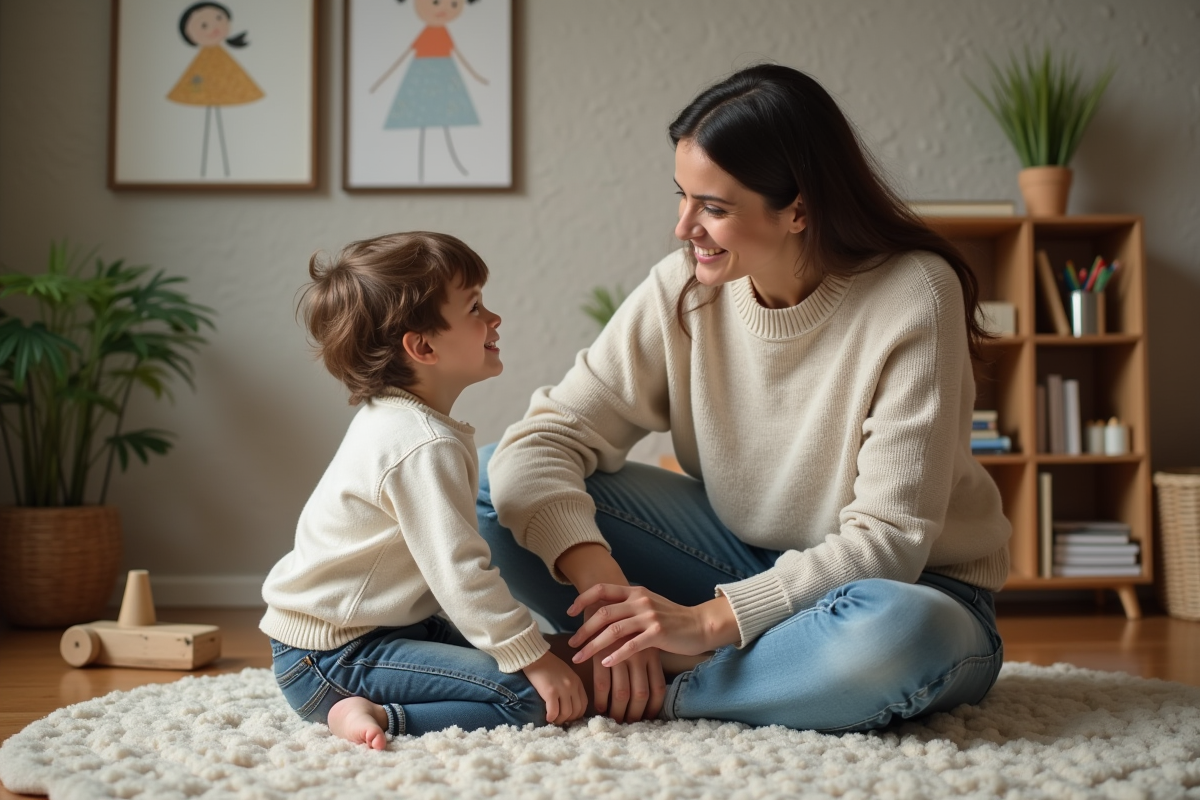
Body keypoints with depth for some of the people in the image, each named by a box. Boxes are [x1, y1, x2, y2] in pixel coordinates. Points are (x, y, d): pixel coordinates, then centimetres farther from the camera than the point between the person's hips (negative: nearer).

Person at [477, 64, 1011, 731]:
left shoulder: (911, 296, -22)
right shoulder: (684, 288, -11)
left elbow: (886, 539, -24)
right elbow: (546, 437, -15)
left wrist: (708, 620, -31)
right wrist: (603, 583, -31)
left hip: (914, 583, -3)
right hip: (745, 554, 3)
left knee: (901, 638, -42)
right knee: (499, 483, -11)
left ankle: (657, 692, -19)